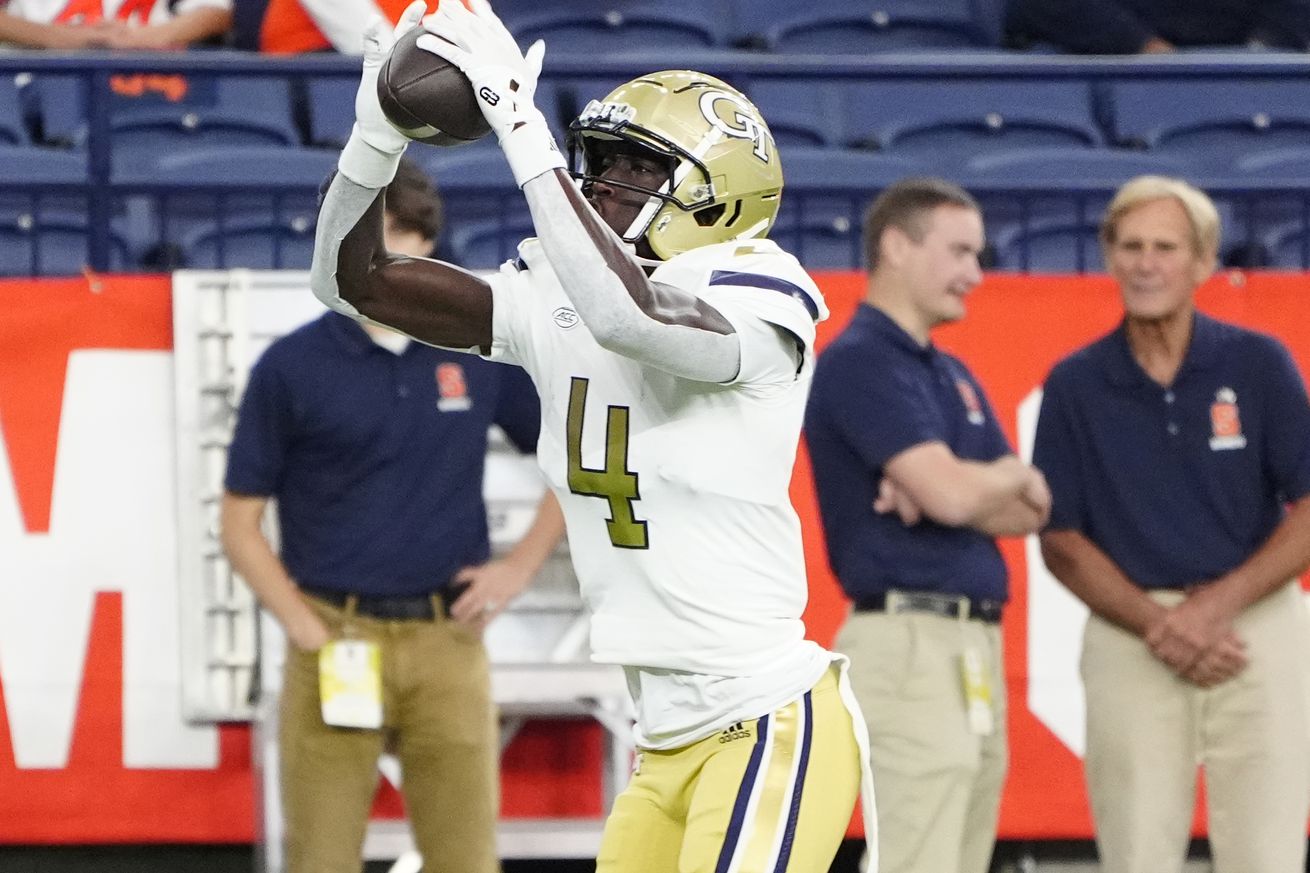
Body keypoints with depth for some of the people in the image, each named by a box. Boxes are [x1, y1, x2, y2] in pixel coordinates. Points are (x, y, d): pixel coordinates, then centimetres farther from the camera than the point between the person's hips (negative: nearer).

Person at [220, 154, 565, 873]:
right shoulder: (291, 367, 0)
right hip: (335, 645, -1)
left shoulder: (481, 353, 5)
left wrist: (520, 565, 3)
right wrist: (305, 629, -7)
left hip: (448, 641, 2)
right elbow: (240, 522, 3)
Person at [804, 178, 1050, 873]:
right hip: (909, 640, -9)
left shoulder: (952, 375, 20)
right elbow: (954, 492, -21)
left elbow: (1027, 513, 12)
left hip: (975, 648, 9)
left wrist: (940, 494, -8)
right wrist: (1015, 476, 1)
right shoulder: (859, 363, -10)